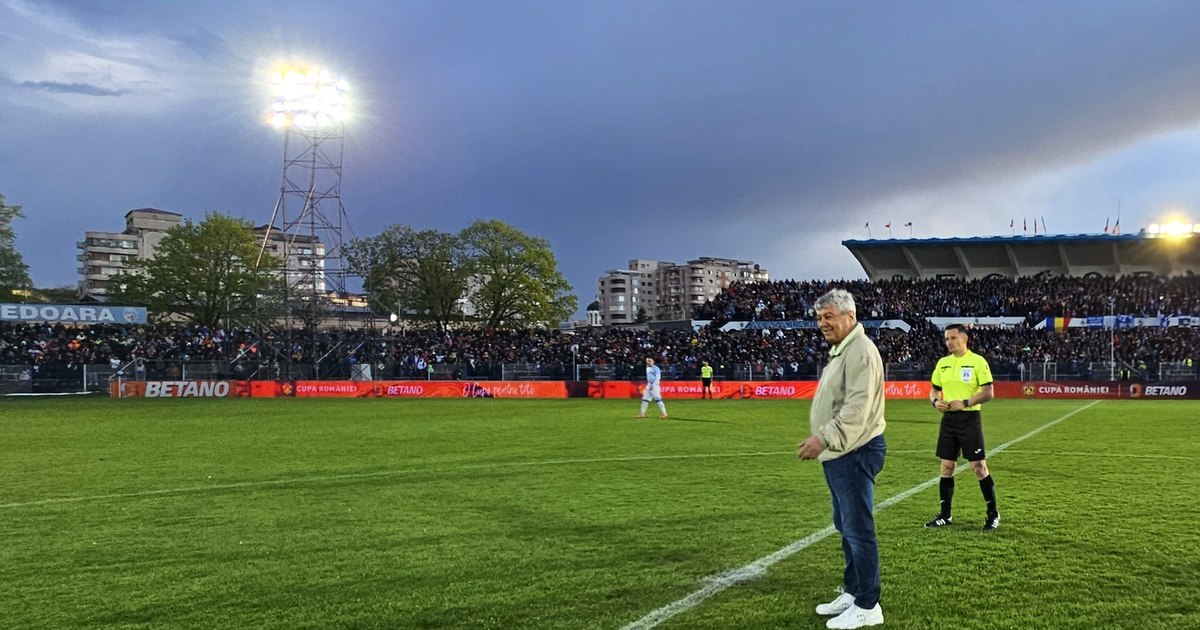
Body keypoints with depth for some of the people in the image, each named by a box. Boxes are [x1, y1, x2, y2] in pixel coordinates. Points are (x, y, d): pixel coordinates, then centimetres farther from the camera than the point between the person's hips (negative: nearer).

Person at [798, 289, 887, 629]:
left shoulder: (860, 350, -16)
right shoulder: (841, 349, 17)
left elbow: (857, 408, -25)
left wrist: (825, 438, -28)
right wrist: (824, 442, 18)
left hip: (854, 454, -11)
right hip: (840, 453, 11)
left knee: (858, 528, -4)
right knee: (846, 526, 18)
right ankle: (852, 592, 30)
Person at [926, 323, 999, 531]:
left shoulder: (977, 361, -7)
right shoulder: (942, 363, 9)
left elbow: (988, 392, -11)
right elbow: (934, 390, 16)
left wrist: (965, 403, -22)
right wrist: (935, 401, -5)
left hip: (969, 418, -5)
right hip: (948, 419, 5)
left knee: (979, 467, -2)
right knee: (947, 467, 9)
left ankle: (993, 514, 11)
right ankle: (945, 515, 17)